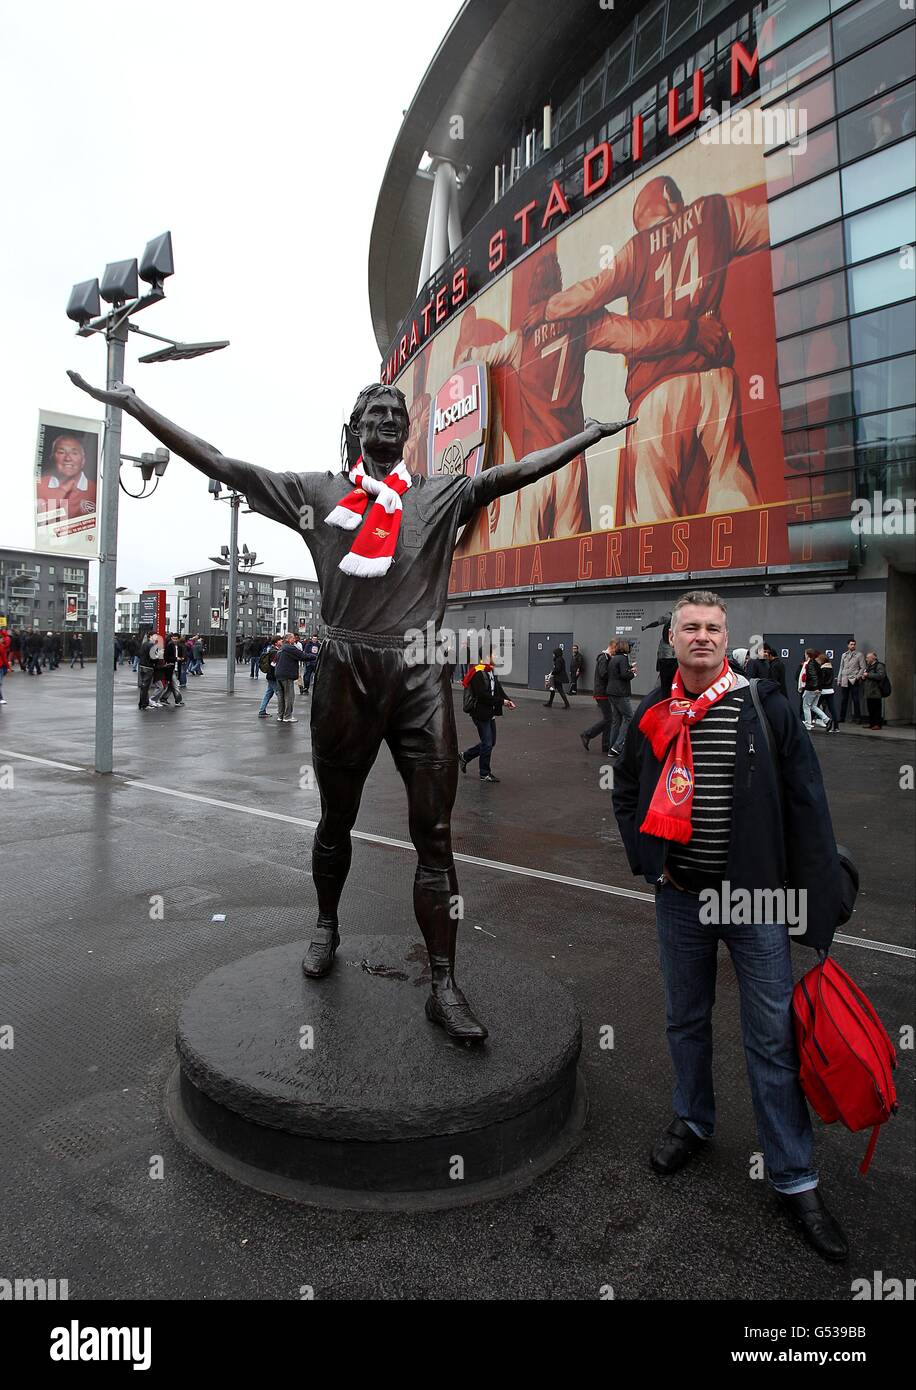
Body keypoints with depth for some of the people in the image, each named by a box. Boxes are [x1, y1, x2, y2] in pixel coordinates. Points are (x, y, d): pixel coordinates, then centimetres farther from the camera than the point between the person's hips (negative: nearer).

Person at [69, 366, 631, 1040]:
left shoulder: (441, 494, 13)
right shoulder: (316, 491, 10)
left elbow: (518, 471, 8)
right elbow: (216, 462, 9)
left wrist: (592, 433, 6)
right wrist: (132, 403, 8)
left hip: (421, 674, 0)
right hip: (347, 672, 0)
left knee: (435, 835, -2)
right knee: (336, 820, 15)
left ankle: (444, 985, 7)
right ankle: (327, 925, 41)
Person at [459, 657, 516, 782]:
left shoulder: (492, 672, 11)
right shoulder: (478, 673, -19)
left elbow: (499, 690, 11)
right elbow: (483, 695, -24)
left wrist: (508, 701, -6)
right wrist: (501, 702, -21)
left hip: (490, 713, 9)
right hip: (480, 713, -9)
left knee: (491, 742, 16)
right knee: (487, 743, -1)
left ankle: (464, 756, 30)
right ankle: (485, 774, 13)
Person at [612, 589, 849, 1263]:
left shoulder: (766, 706, -6)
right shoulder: (653, 715, 2)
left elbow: (806, 804, -6)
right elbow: (626, 793, 15)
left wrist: (821, 901, -10)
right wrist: (650, 860, 2)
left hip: (755, 899, -3)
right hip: (680, 897, 3)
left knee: (773, 1037, 5)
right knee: (686, 1021, 19)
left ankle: (796, 1180, 23)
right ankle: (694, 1122, 43)